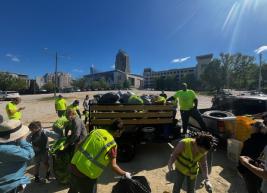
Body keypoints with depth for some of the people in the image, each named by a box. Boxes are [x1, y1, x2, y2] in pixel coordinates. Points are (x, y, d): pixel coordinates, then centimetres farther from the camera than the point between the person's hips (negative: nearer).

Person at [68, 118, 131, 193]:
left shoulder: (96, 131, -2)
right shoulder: (112, 145, -16)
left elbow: (79, 144, 4)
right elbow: (113, 166, -14)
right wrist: (125, 174, 1)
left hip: (74, 165, 6)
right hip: (87, 174, -6)